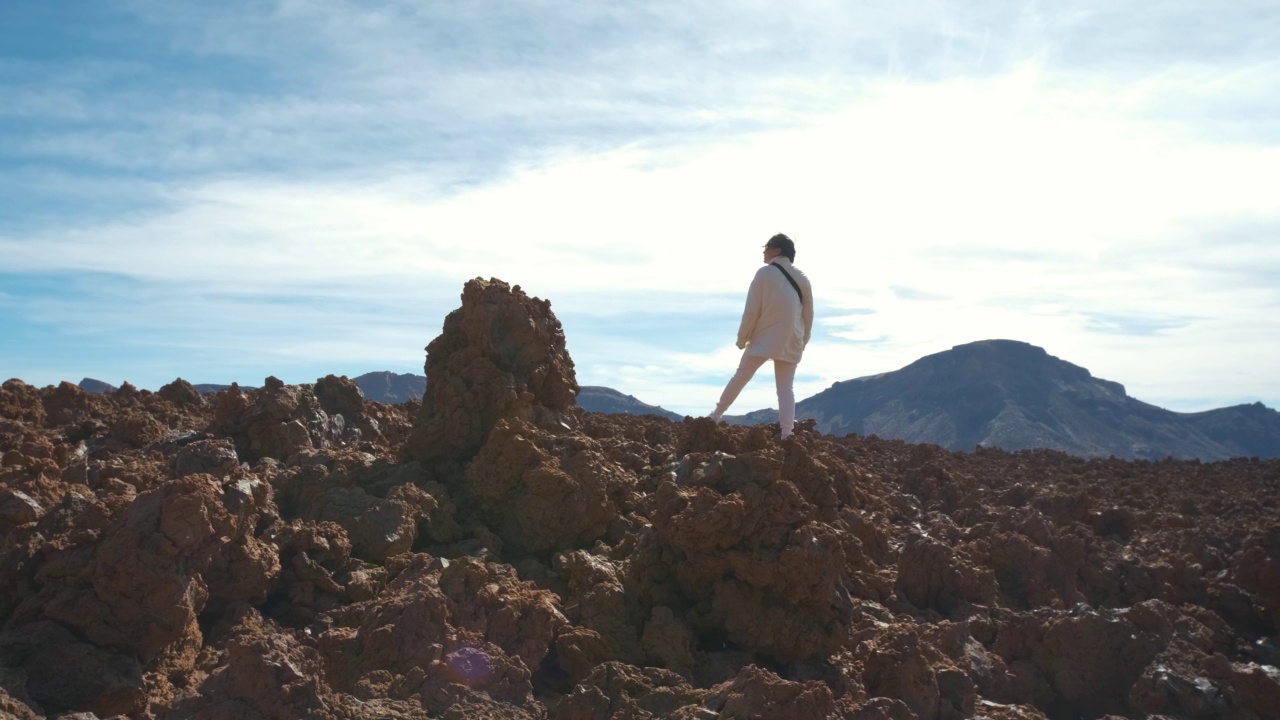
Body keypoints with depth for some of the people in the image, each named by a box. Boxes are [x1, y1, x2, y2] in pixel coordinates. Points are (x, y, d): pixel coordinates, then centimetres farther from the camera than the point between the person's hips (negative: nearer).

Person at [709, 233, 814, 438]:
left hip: (765, 337, -3)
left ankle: (716, 415, 22)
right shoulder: (802, 278, 8)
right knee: (786, 387, 4)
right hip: (791, 341, 3)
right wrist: (802, 341, 19)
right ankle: (786, 433, -5)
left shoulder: (765, 273, -6)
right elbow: (809, 314, 10)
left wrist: (742, 338, 1)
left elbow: (752, 310, -8)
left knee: (741, 376, 12)